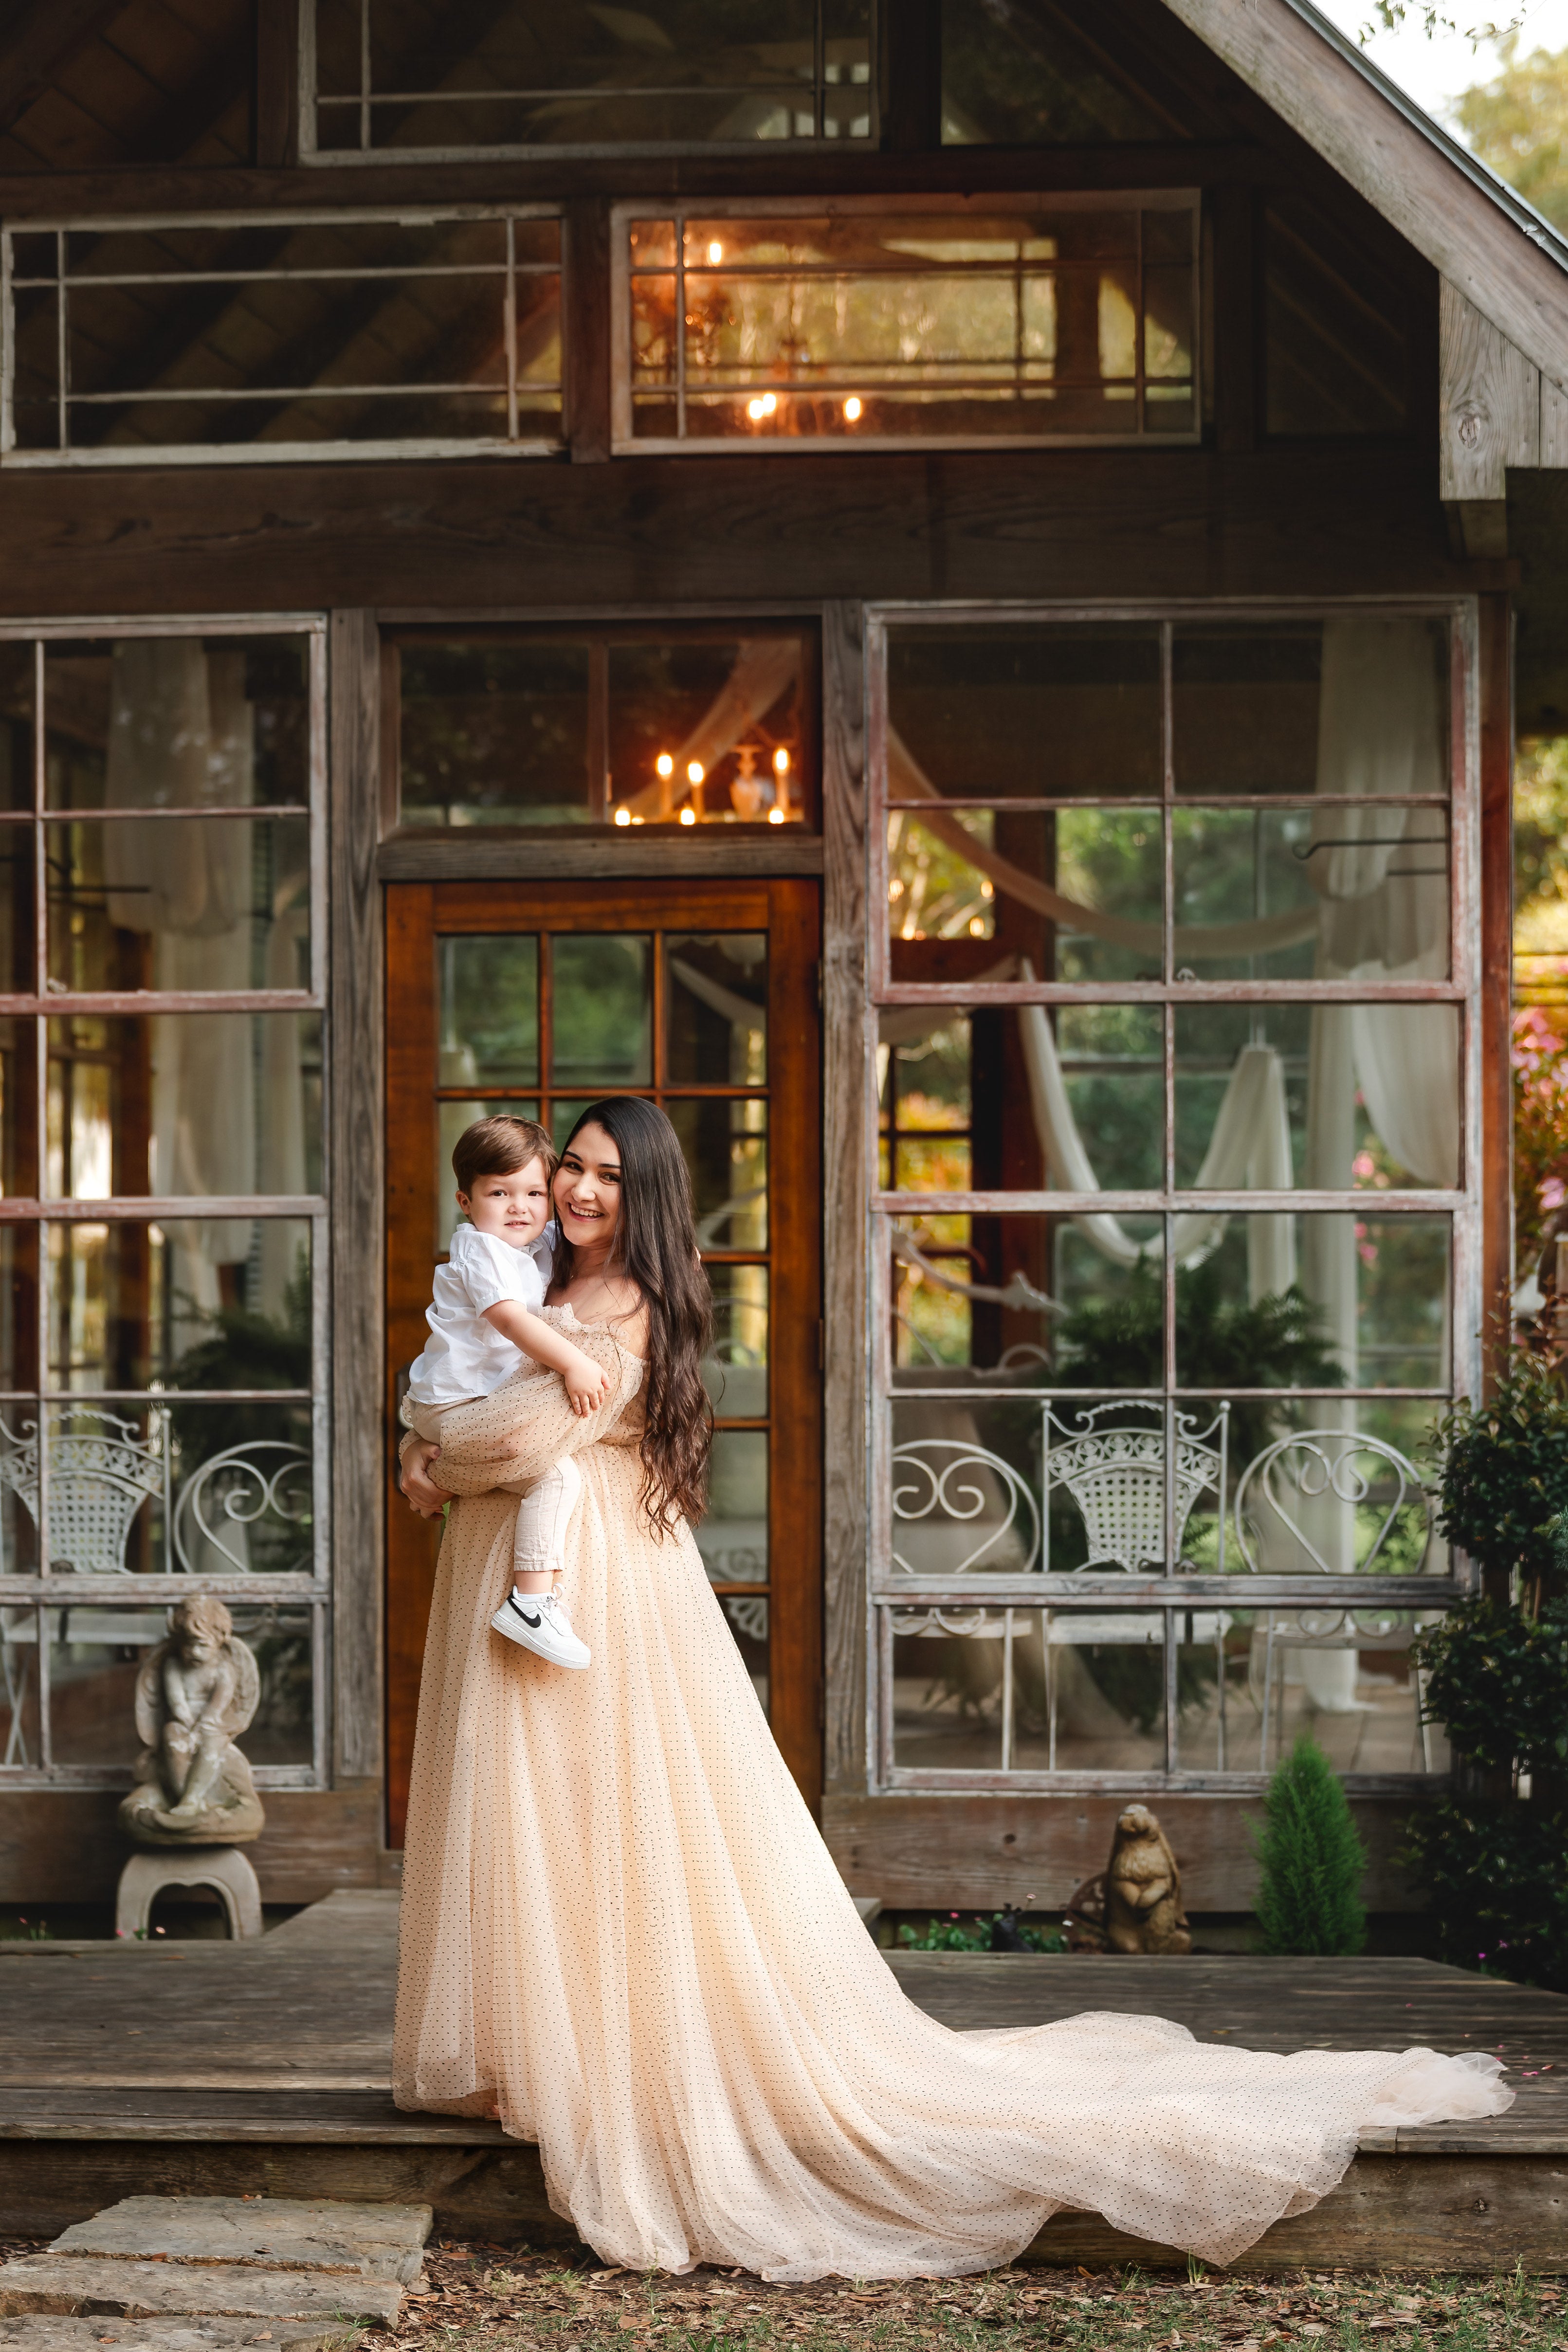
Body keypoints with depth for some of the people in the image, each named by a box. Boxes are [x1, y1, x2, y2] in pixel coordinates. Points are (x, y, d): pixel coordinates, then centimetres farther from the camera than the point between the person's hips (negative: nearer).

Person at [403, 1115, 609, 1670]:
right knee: (556, 1471, -26)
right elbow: (510, 1318, -30)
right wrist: (573, 1363, -37)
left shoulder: (540, 1247, 12)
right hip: (455, 1409, -10)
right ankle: (531, 1601, -33)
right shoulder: (481, 1252, -15)